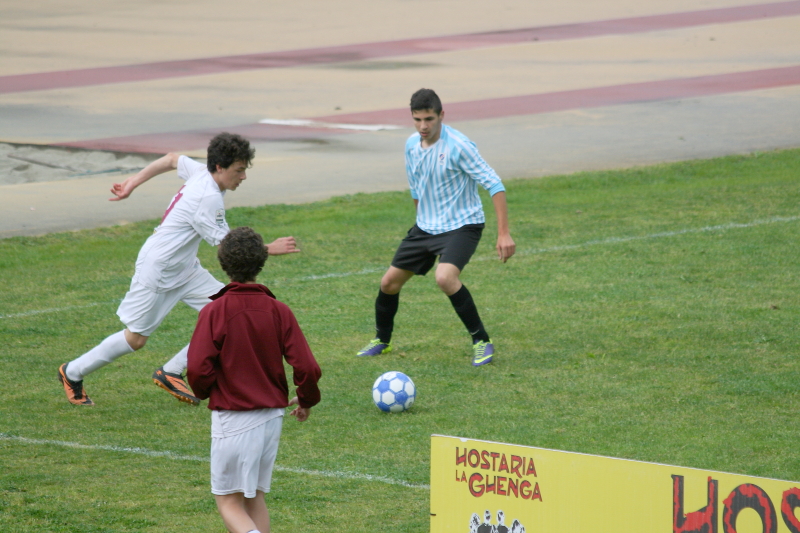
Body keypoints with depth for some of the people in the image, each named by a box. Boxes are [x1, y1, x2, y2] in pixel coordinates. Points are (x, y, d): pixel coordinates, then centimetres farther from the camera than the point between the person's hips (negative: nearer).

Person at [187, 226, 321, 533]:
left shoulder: (215, 312, -12)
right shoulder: (279, 312, -3)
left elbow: (198, 369, -17)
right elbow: (306, 367, -6)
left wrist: (204, 392, 7)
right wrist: (307, 400, 15)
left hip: (232, 418, -4)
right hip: (272, 416, 4)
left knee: (229, 501, 3)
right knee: (254, 497, 18)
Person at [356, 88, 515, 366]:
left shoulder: (458, 146, -21)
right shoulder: (412, 145, 1)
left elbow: (494, 184, -21)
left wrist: (504, 234, -25)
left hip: (462, 226, -7)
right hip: (425, 227, 7)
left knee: (445, 278, -31)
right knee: (389, 282, 8)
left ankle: (482, 341, -16)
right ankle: (381, 340, 34)